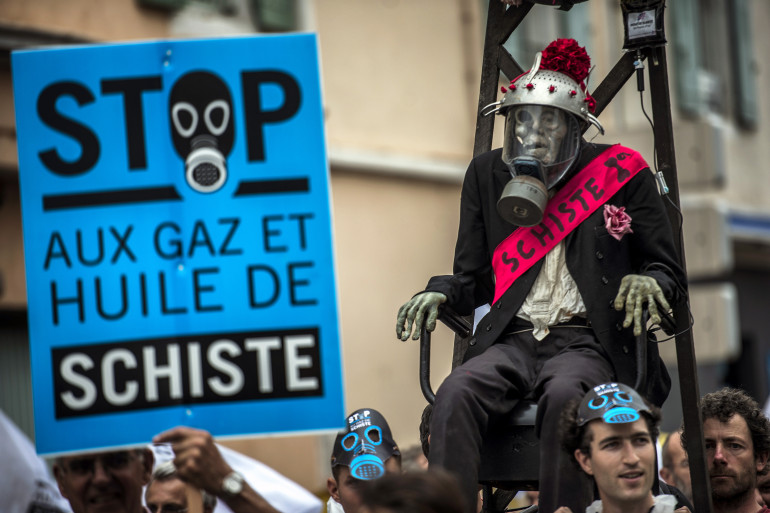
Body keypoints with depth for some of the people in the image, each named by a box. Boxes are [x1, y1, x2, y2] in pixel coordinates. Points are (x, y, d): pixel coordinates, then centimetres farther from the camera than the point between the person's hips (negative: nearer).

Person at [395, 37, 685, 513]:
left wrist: (648, 284, -13)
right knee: (456, 393, -30)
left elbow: (668, 270, 11)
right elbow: (473, 278, 19)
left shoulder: (622, 173, 7)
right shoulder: (487, 175, 15)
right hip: (511, 340, 3)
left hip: (586, 341, -3)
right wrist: (440, 294, -4)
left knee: (564, 395, -37)